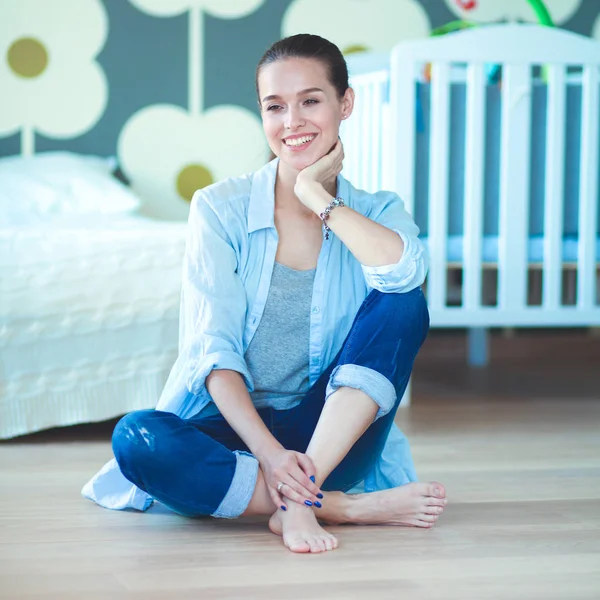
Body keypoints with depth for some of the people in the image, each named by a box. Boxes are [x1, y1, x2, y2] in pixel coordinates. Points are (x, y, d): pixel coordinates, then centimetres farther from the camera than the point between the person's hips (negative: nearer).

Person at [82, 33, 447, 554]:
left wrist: (316, 194, -13)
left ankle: (297, 501, -30)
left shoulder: (376, 212, 3)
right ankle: (351, 507, -27)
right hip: (230, 424, -1)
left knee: (403, 304, -22)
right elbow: (213, 348, -11)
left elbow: (403, 270, -24)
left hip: (333, 434, 1)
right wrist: (268, 451, -26)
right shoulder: (220, 208, -1)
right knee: (137, 438, -32)